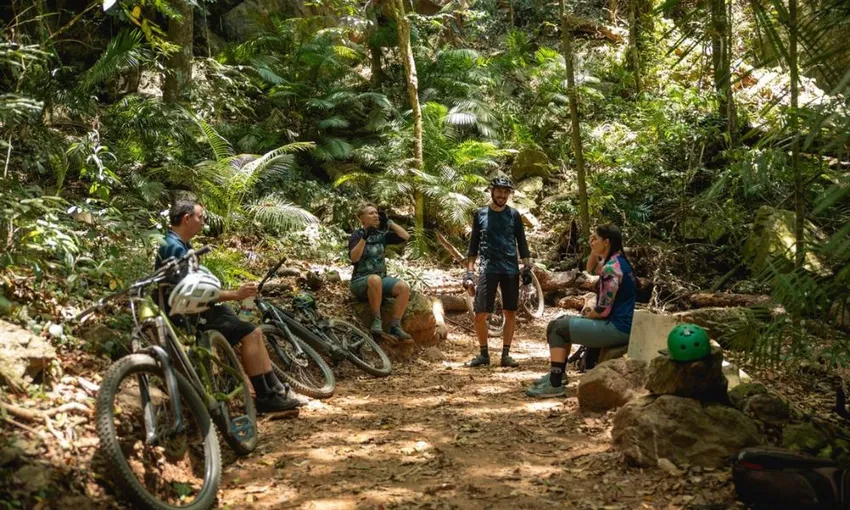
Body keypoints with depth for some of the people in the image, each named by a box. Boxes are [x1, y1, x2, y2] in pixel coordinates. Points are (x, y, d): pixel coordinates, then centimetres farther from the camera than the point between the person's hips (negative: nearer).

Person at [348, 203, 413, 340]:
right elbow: (354, 258, -19)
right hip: (361, 281, -5)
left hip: (382, 278, 5)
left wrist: (388, 222, 1)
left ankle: (395, 326, -22)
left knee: (404, 287, -24)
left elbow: (405, 237, 3)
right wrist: (364, 237, -26)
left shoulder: (381, 234, 9)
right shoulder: (356, 235, -3)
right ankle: (376, 320, -26)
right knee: (375, 279, -40)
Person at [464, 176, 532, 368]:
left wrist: (527, 267, -1)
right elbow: (474, 244, 9)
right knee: (480, 314, -8)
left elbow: (522, 243, 9)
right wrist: (469, 271, 3)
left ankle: (505, 354, 12)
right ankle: (483, 354, 6)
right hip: (488, 269, -1)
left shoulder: (513, 215, 6)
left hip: (510, 269, 1)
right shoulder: (480, 214, 6)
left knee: (510, 312, 3)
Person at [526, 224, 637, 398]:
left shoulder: (612, 268, -21)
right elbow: (591, 269, 28)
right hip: (617, 323, 10)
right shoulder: (616, 262, 9)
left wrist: (587, 315, -2)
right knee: (563, 322, 20)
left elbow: (603, 310, -22)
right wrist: (593, 250, 10)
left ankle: (555, 385, -6)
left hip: (616, 328, -10)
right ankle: (557, 373, 27)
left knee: (556, 328, -6)